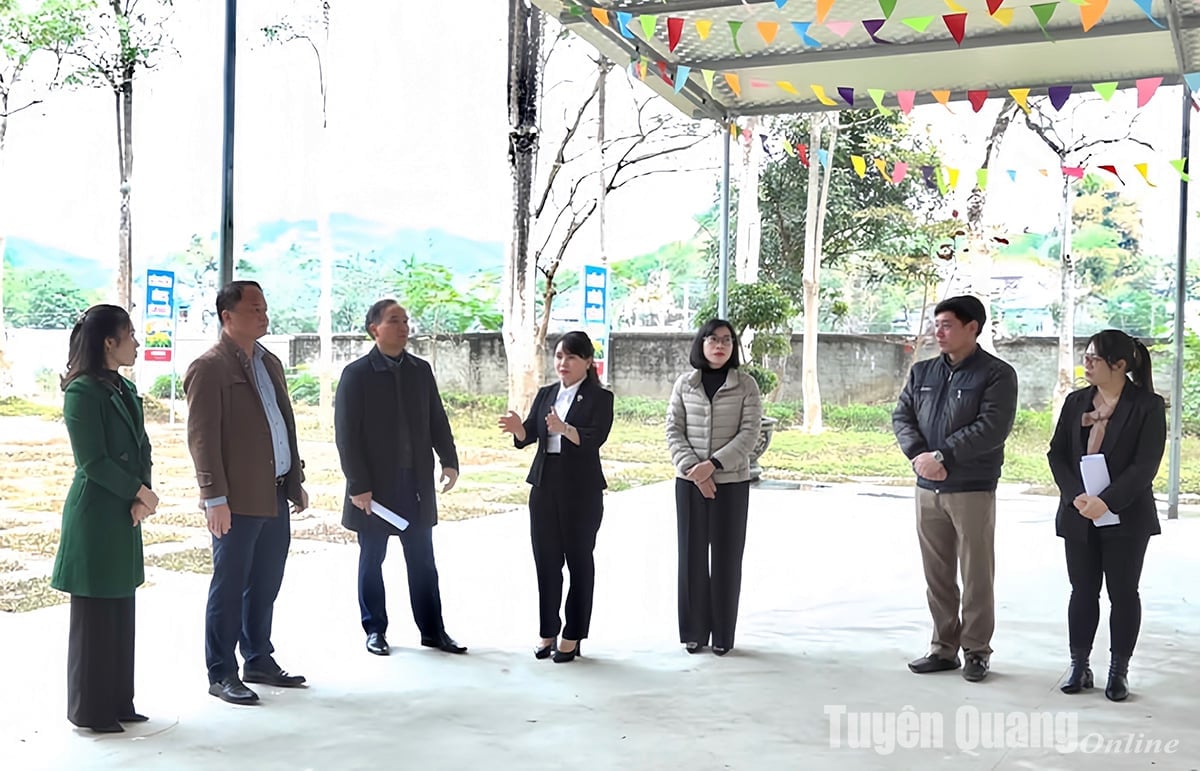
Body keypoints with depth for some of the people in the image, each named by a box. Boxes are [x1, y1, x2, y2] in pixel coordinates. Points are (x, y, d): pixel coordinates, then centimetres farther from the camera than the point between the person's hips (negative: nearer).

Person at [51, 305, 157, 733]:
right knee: (94, 614, 2)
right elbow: (93, 461, -17)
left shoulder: (126, 391, 11)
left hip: (124, 515, 8)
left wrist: (141, 497, -4)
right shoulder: (81, 392, -13)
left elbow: (142, 449, 11)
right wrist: (141, 492, -11)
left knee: (122, 611, 13)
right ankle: (89, 710, 13)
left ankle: (118, 703, 24)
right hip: (94, 516, -8)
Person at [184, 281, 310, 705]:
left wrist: (296, 482, 19)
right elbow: (202, 438, -14)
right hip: (237, 500, -8)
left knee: (266, 585, 15)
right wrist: (215, 498, -18)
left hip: (276, 496, 8)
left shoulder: (270, 363, 16)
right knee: (229, 587, 1)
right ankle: (221, 675, 11)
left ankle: (259, 660, 28)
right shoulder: (210, 367, -9)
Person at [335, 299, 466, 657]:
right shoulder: (356, 373, -6)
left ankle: (432, 630, 18)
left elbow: (437, 420, 11)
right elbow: (346, 433, -9)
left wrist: (449, 461, -2)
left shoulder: (421, 370, 8)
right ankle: (375, 630, 20)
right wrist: (358, 485, -13)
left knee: (422, 560, 9)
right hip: (375, 484, -4)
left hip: (417, 482, 4)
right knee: (372, 560, 8)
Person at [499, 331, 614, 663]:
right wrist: (518, 428, -18)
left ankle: (573, 636, 11)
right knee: (546, 560, 8)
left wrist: (564, 429, -37)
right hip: (545, 486, 5)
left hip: (581, 490, -5)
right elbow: (528, 436, 5)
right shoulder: (545, 394, 12)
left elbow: (595, 437, -19)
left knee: (579, 561, 3)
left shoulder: (600, 398, -3)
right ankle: (548, 631, 18)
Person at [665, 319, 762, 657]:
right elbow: (673, 430, 2)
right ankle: (694, 631, 15)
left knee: (726, 557, 3)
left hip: (732, 481, -1)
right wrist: (692, 468, -12)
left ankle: (723, 634, 13)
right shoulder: (684, 383, 5)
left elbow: (749, 433, -7)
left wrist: (713, 464, -17)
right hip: (690, 481, 2)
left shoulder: (746, 385, 0)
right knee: (692, 554, 4)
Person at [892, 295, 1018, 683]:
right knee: (937, 574, 10)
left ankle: (976, 651, 14)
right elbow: (902, 416, 6)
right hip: (927, 489, 5)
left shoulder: (997, 374, -5)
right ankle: (943, 648, 21)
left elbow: (992, 428, -16)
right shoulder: (922, 372, 12)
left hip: (973, 490, -5)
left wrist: (942, 455, -18)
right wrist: (918, 455, -12)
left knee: (976, 575, 3)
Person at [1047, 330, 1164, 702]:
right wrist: (1076, 496, -13)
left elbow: (1145, 465, -13)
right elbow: (1057, 453, 3)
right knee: (1083, 591, 8)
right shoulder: (1075, 402, 7)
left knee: (1123, 592, 5)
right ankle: (1079, 666, 17)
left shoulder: (1147, 406, -6)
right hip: (1078, 515, 4)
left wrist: (1107, 501, -22)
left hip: (1126, 517, -3)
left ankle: (1119, 671, 14)